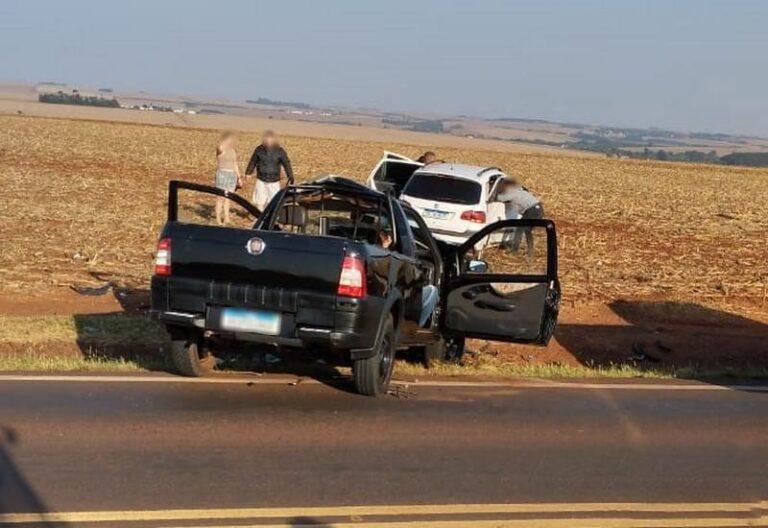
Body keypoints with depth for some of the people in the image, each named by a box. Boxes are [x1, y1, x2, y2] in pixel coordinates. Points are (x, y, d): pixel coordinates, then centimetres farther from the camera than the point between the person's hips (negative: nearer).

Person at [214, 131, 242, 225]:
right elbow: (220, 148, -35)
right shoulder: (220, 150, -8)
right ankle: (218, 219, 8)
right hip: (222, 174, -6)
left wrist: (239, 178, 17)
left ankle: (226, 218, 11)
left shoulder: (233, 151, 12)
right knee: (220, 198, 0)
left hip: (232, 175, 6)